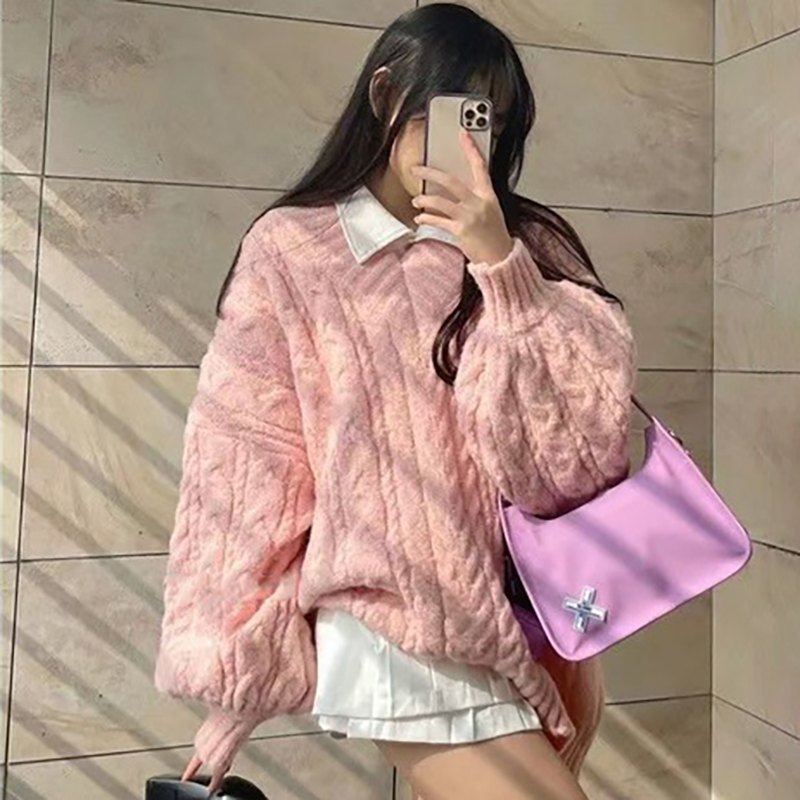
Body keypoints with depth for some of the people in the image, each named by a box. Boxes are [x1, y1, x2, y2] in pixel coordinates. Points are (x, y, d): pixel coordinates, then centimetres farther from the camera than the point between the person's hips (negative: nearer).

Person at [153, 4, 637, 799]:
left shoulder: (527, 243, 3)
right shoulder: (290, 251, -5)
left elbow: (585, 433, -8)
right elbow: (249, 470, -5)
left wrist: (500, 264, -19)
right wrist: (236, 683, -3)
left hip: (545, 610, 5)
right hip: (406, 630, -4)